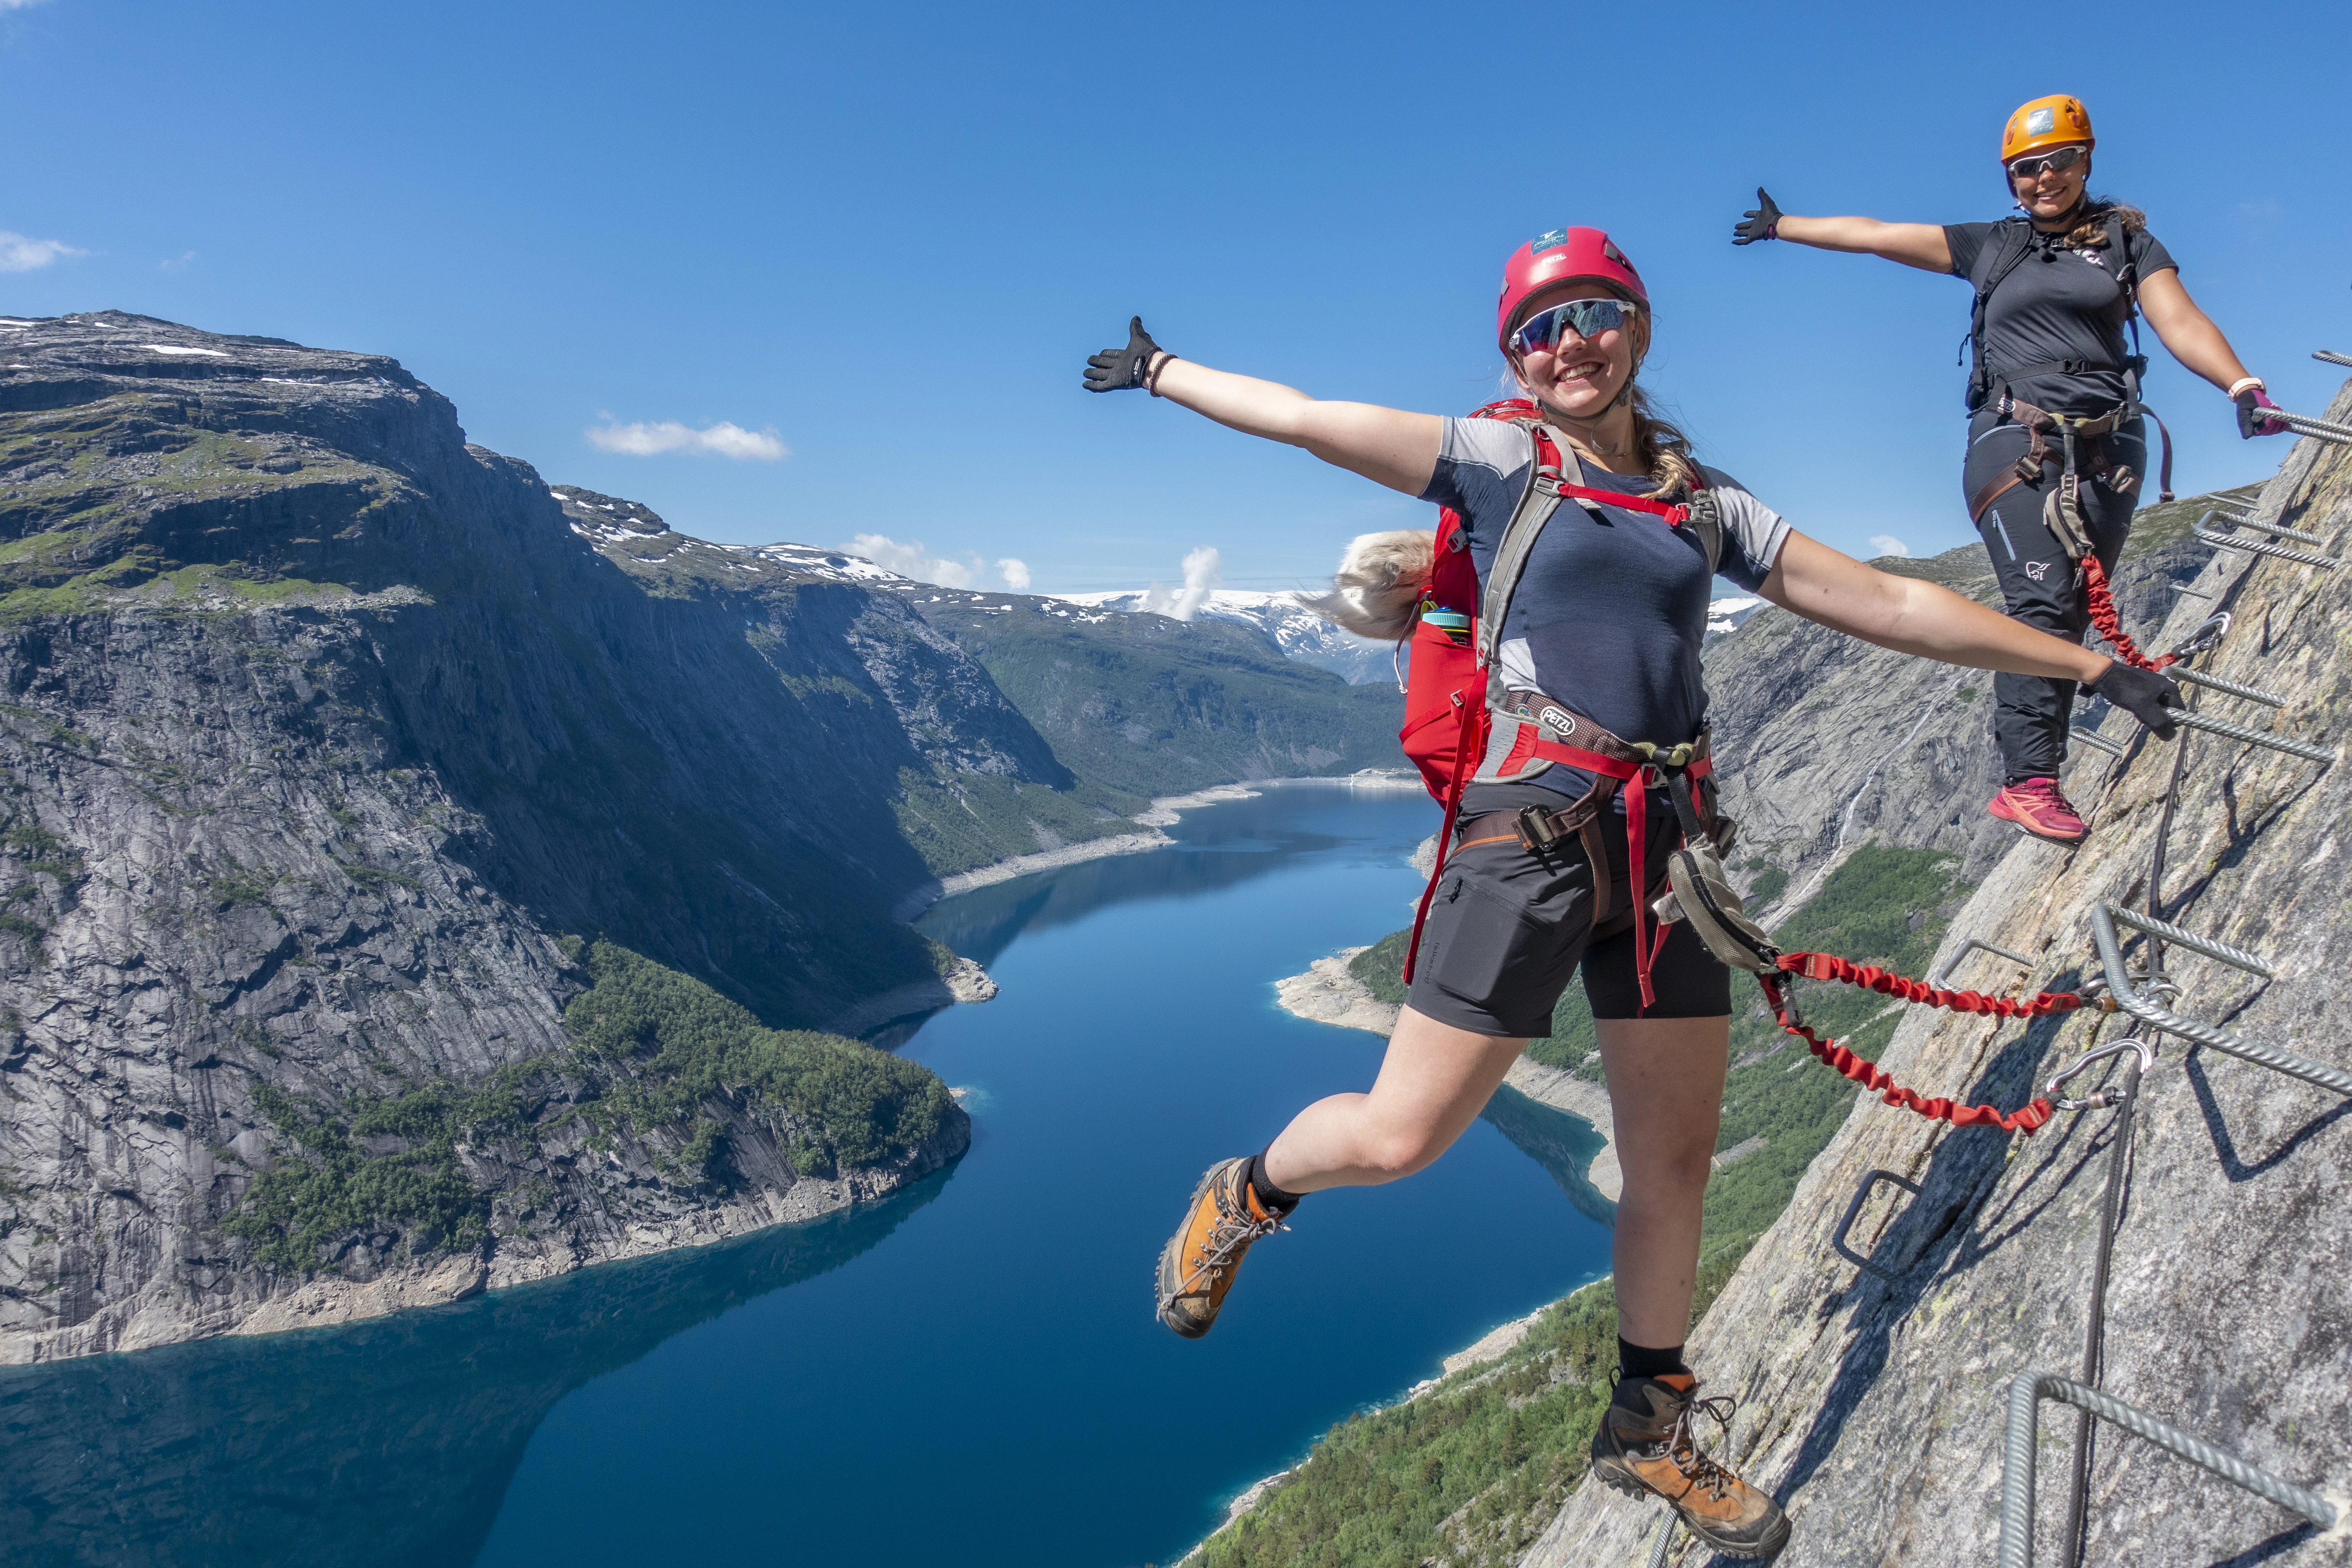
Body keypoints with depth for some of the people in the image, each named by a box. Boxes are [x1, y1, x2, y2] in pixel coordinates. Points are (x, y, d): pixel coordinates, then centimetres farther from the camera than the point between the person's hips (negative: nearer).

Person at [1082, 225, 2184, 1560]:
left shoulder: (1707, 504, 15)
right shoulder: (1499, 461, 5)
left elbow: (1895, 605, 17)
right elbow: (1305, 419, 7)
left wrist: (2089, 663, 18)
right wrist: (1160, 371, 14)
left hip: (1664, 846, 5)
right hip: (1532, 833, -5)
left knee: (1676, 1160, 12)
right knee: (1401, 1139, -9)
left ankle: (1650, 1428, 34)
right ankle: (1245, 1198, 25)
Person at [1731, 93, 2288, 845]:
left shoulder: (2125, 238, 14)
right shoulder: (1990, 246, 15)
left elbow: (2179, 321, 1)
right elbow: (1874, 235, 18)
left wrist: (2243, 387, -15)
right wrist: (1781, 225, 19)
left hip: (2107, 445, 2)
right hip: (2016, 442, -2)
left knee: (2074, 614, -2)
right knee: (2042, 604, -17)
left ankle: (2033, 767, 0)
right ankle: (2028, 781, -21)